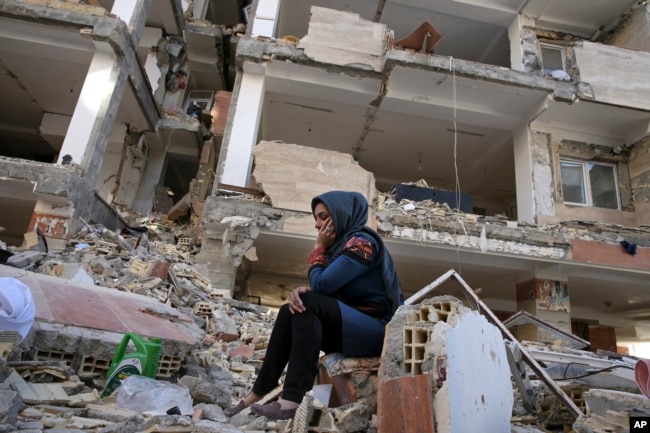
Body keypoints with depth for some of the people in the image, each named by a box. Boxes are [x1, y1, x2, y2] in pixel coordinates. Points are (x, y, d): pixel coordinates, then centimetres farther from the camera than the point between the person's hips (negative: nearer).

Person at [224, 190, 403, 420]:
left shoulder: (361, 242, -14)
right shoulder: (341, 244, 13)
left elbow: (320, 284, -20)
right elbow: (324, 289, 5)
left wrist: (319, 248, -4)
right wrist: (301, 291, -16)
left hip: (377, 330, -8)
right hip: (353, 327, 9)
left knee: (309, 304, -24)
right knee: (290, 311, -5)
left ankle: (293, 399, -25)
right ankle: (259, 391, -4)